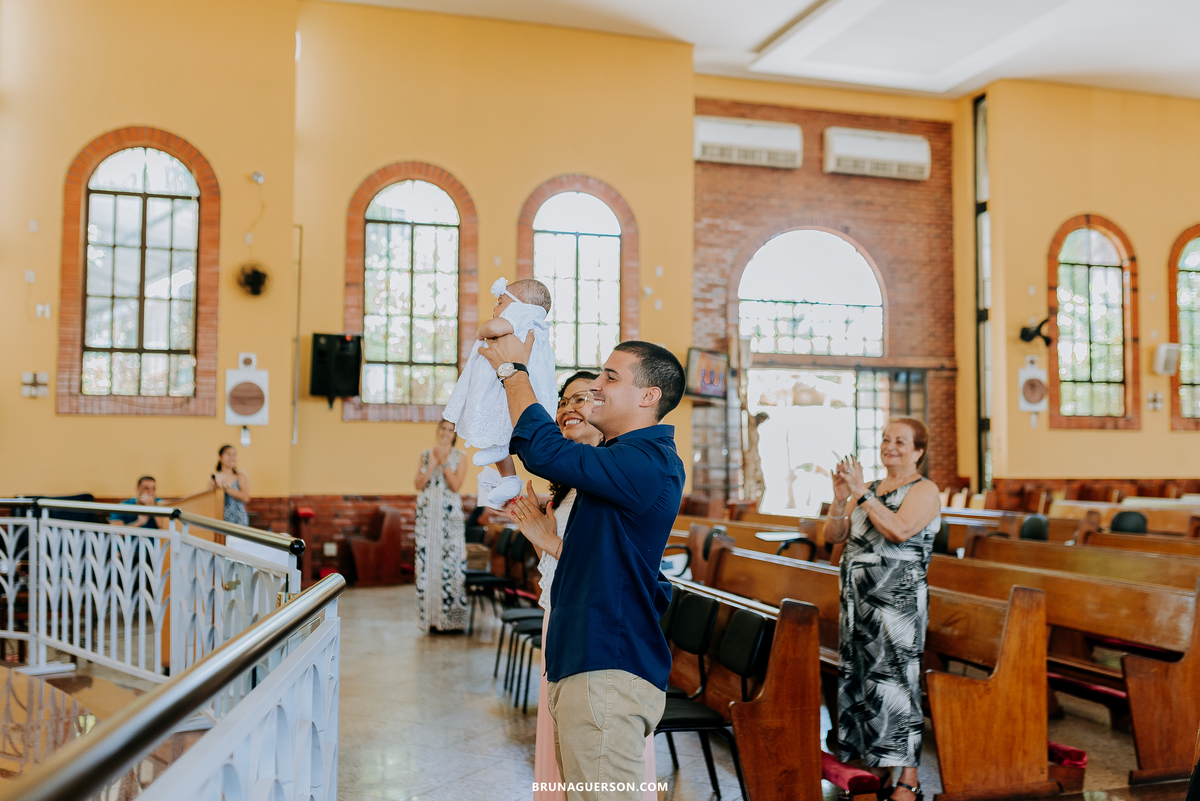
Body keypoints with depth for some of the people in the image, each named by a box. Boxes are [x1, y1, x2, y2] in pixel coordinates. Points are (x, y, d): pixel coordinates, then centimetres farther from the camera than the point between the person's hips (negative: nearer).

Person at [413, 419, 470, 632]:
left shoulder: (460, 457, 5)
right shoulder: (425, 454, 11)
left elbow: (455, 485, -7)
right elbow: (418, 484, 2)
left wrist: (444, 462, -10)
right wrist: (432, 464, -8)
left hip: (449, 514, -2)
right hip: (427, 513, 2)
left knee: (451, 559, -7)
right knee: (427, 559, -1)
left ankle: (451, 617, -1)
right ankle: (429, 616, 6)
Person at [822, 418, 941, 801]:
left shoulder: (924, 491, -4)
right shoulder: (868, 490, 14)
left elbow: (900, 530, -23)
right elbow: (832, 536, 8)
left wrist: (861, 493, -22)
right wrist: (840, 498, -8)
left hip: (898, 604, -7)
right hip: (858, 603, 7)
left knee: (894, 682, -5)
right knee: (859, 679, 9)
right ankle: (876, 768, 21)